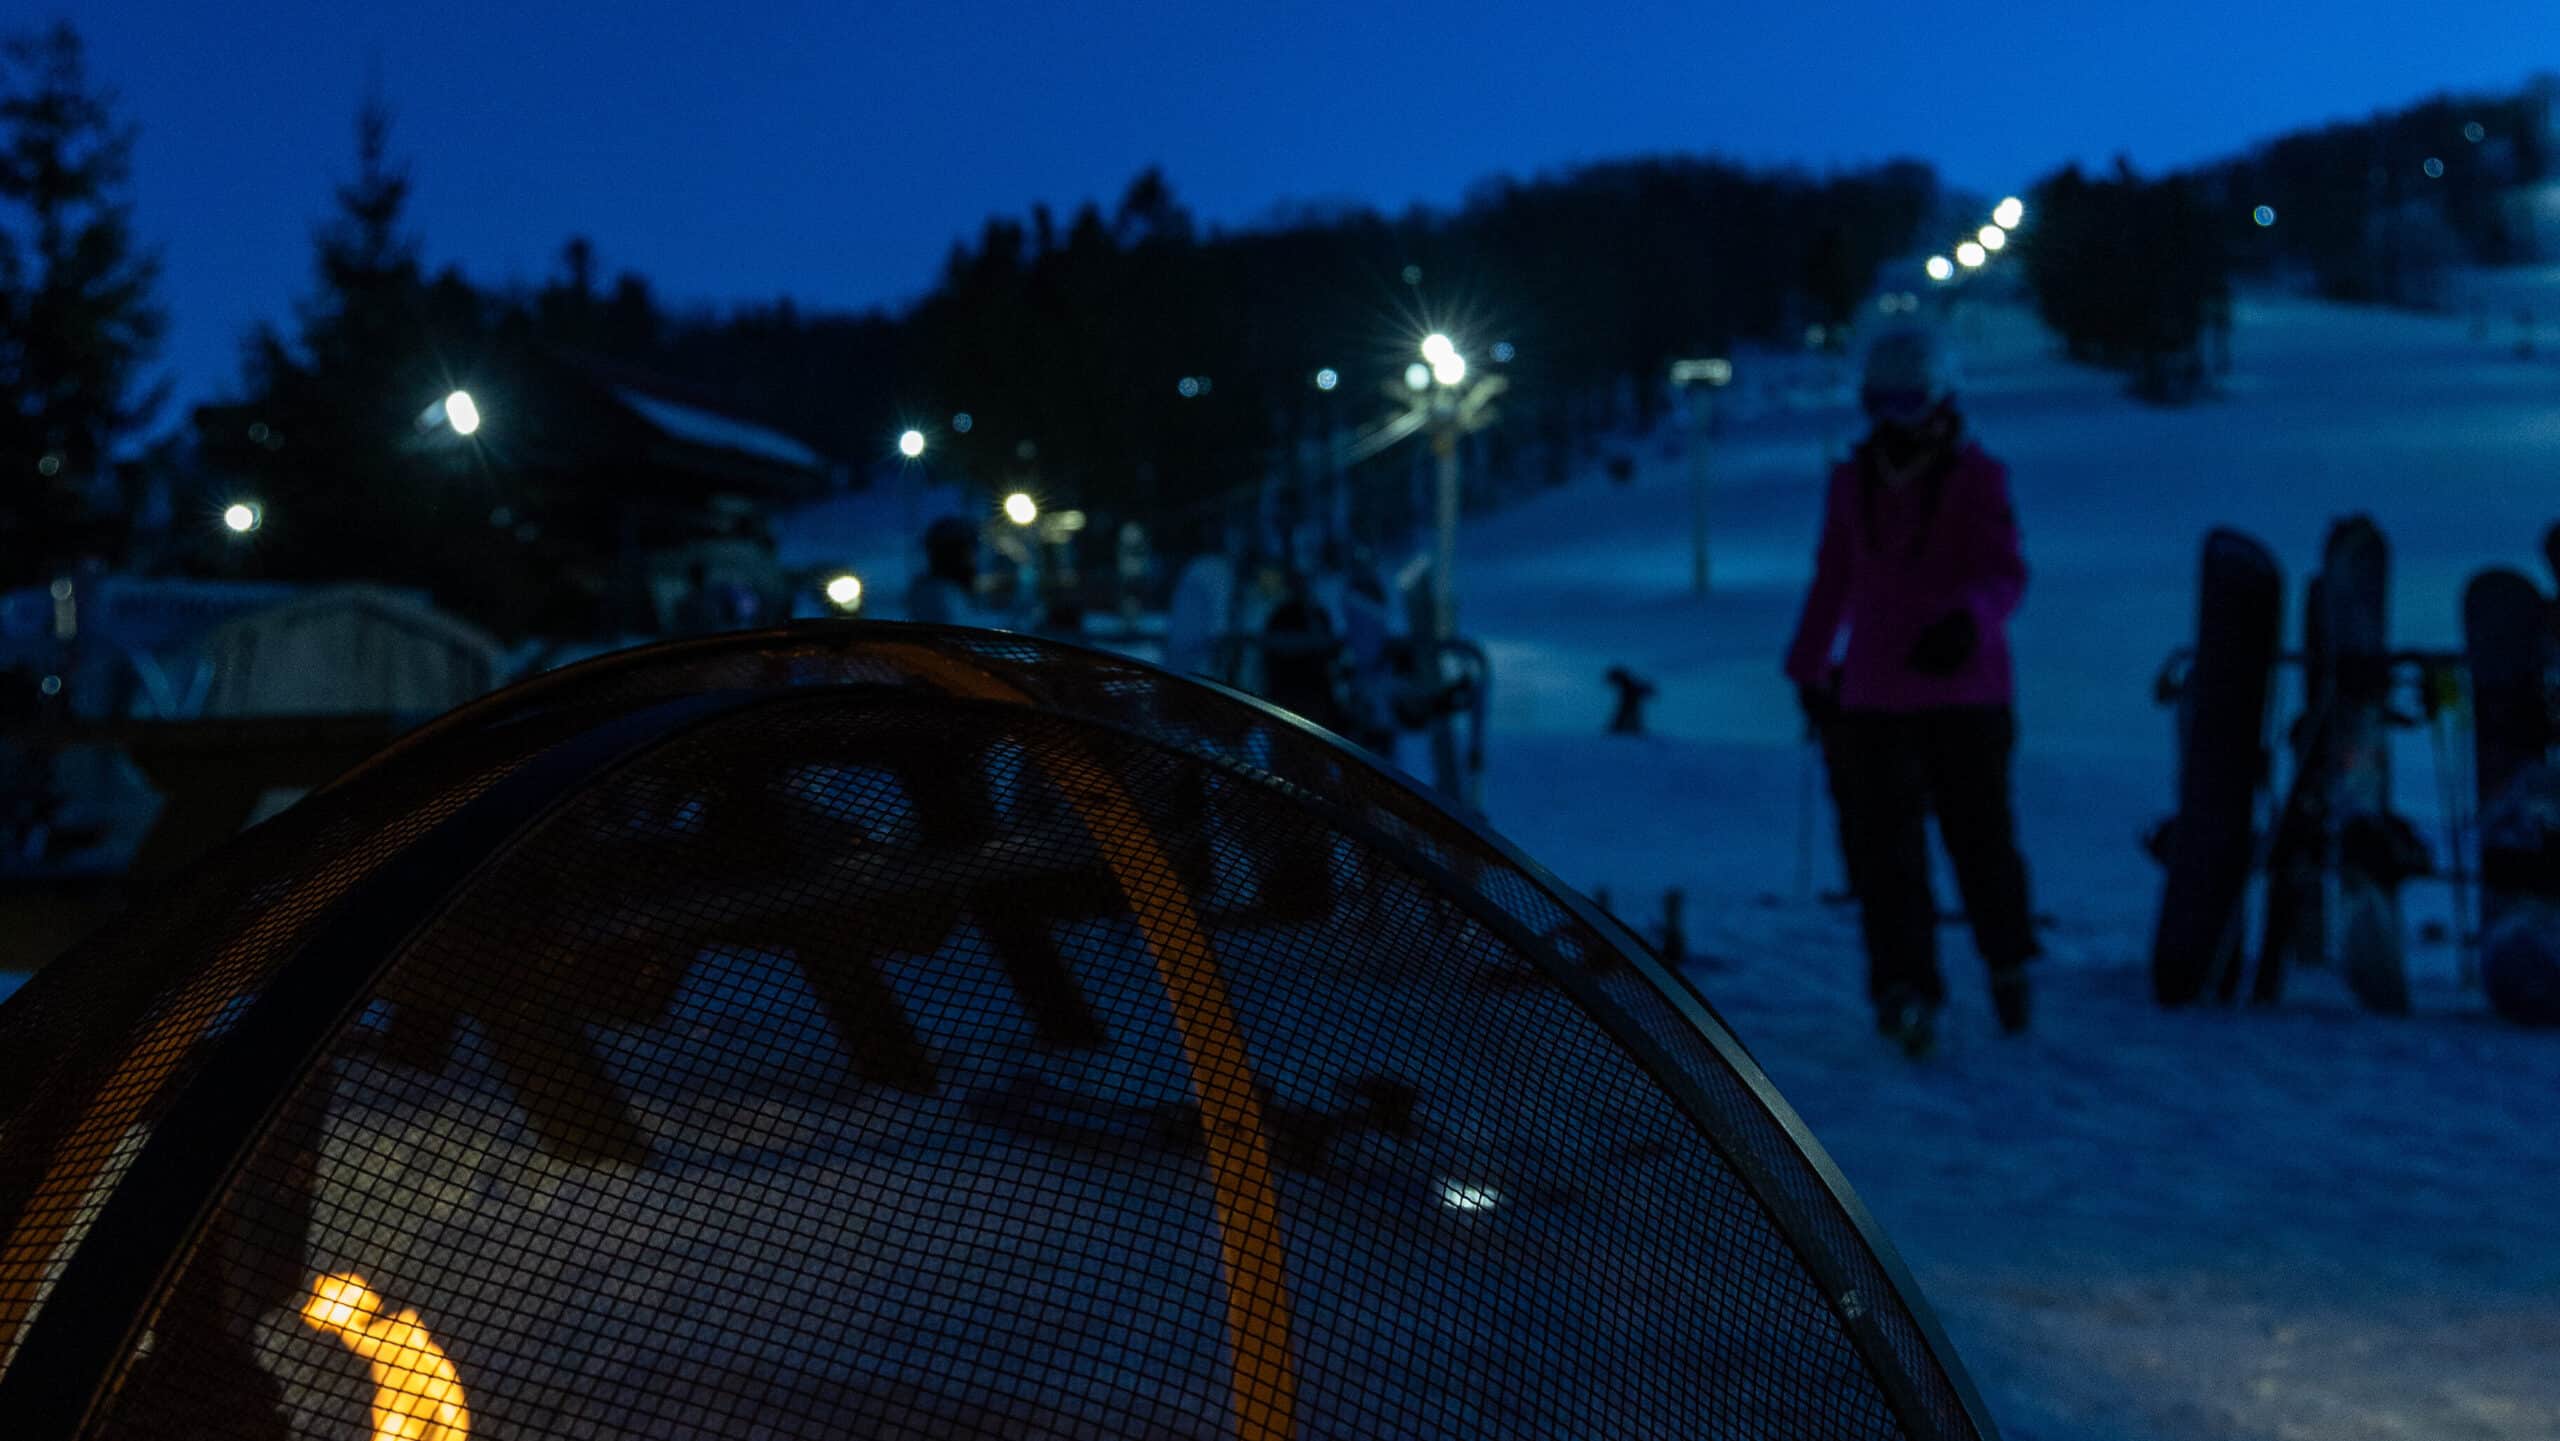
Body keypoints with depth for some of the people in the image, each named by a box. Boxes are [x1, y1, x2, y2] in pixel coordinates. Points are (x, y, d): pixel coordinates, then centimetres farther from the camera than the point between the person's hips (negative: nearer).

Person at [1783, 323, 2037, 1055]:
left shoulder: (1976, 478, -1)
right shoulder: (1853, 481, 11)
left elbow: (2005, 572, -11)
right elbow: (1832, 580, 19)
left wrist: (1969, 618, -32)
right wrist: (1808, 666, 23)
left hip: (1966, 692, -3)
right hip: (1874, 696, 3)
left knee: (1981, 834, 6)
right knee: (1883, 845, -5)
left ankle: (2008, 963, 29)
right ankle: (1906, 987, -3)